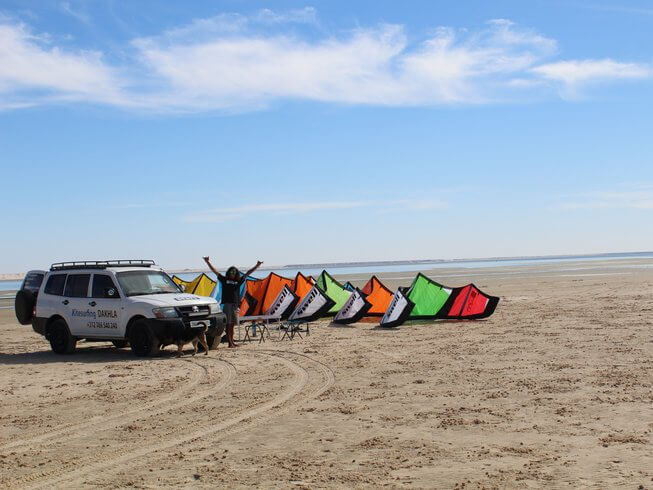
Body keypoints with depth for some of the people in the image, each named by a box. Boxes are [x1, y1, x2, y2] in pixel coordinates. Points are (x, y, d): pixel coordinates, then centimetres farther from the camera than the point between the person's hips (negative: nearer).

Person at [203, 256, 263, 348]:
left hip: (235, 305, 3)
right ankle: (229, 342, -7)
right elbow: (215, 271, 8)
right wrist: (207, 262, 4)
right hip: (227, 304, -3)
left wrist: (257, 266, 16)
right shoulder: (224, 280, 9)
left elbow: (248, 273, 17)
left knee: (232, 324, 8)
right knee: (228, 324, -5)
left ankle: (232, 341, 14)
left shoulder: (238, 281, 15)